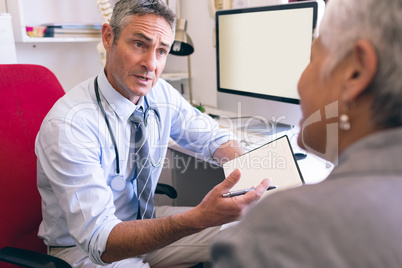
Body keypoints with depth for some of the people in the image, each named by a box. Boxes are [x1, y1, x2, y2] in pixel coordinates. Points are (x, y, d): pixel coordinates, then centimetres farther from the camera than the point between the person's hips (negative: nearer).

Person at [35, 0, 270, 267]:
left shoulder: (162, 94, -9)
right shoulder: (68, 124, -28)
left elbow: (214, 138, 3)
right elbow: (99, 240, -32)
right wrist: (199, 219, -45)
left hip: (142, 221, 6)